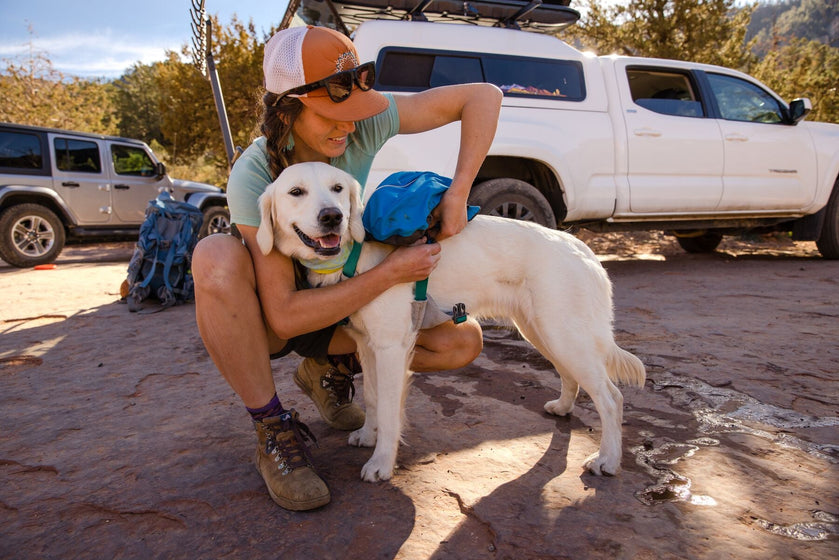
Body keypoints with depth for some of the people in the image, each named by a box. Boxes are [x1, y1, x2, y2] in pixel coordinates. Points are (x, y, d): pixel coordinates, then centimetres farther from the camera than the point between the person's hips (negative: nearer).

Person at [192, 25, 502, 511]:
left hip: (340, 302, 4)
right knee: (216, 255, -38)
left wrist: (457, 195, -28)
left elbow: (483, 95, -18)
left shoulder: (364, 123, -19)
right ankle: (275, 430, -19)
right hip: (264, 318, -3)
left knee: (465, 341, -15)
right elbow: (284, 316, -31)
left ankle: (329, 370, 8)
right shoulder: (254, 177, -28)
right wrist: (391, 272, -33)